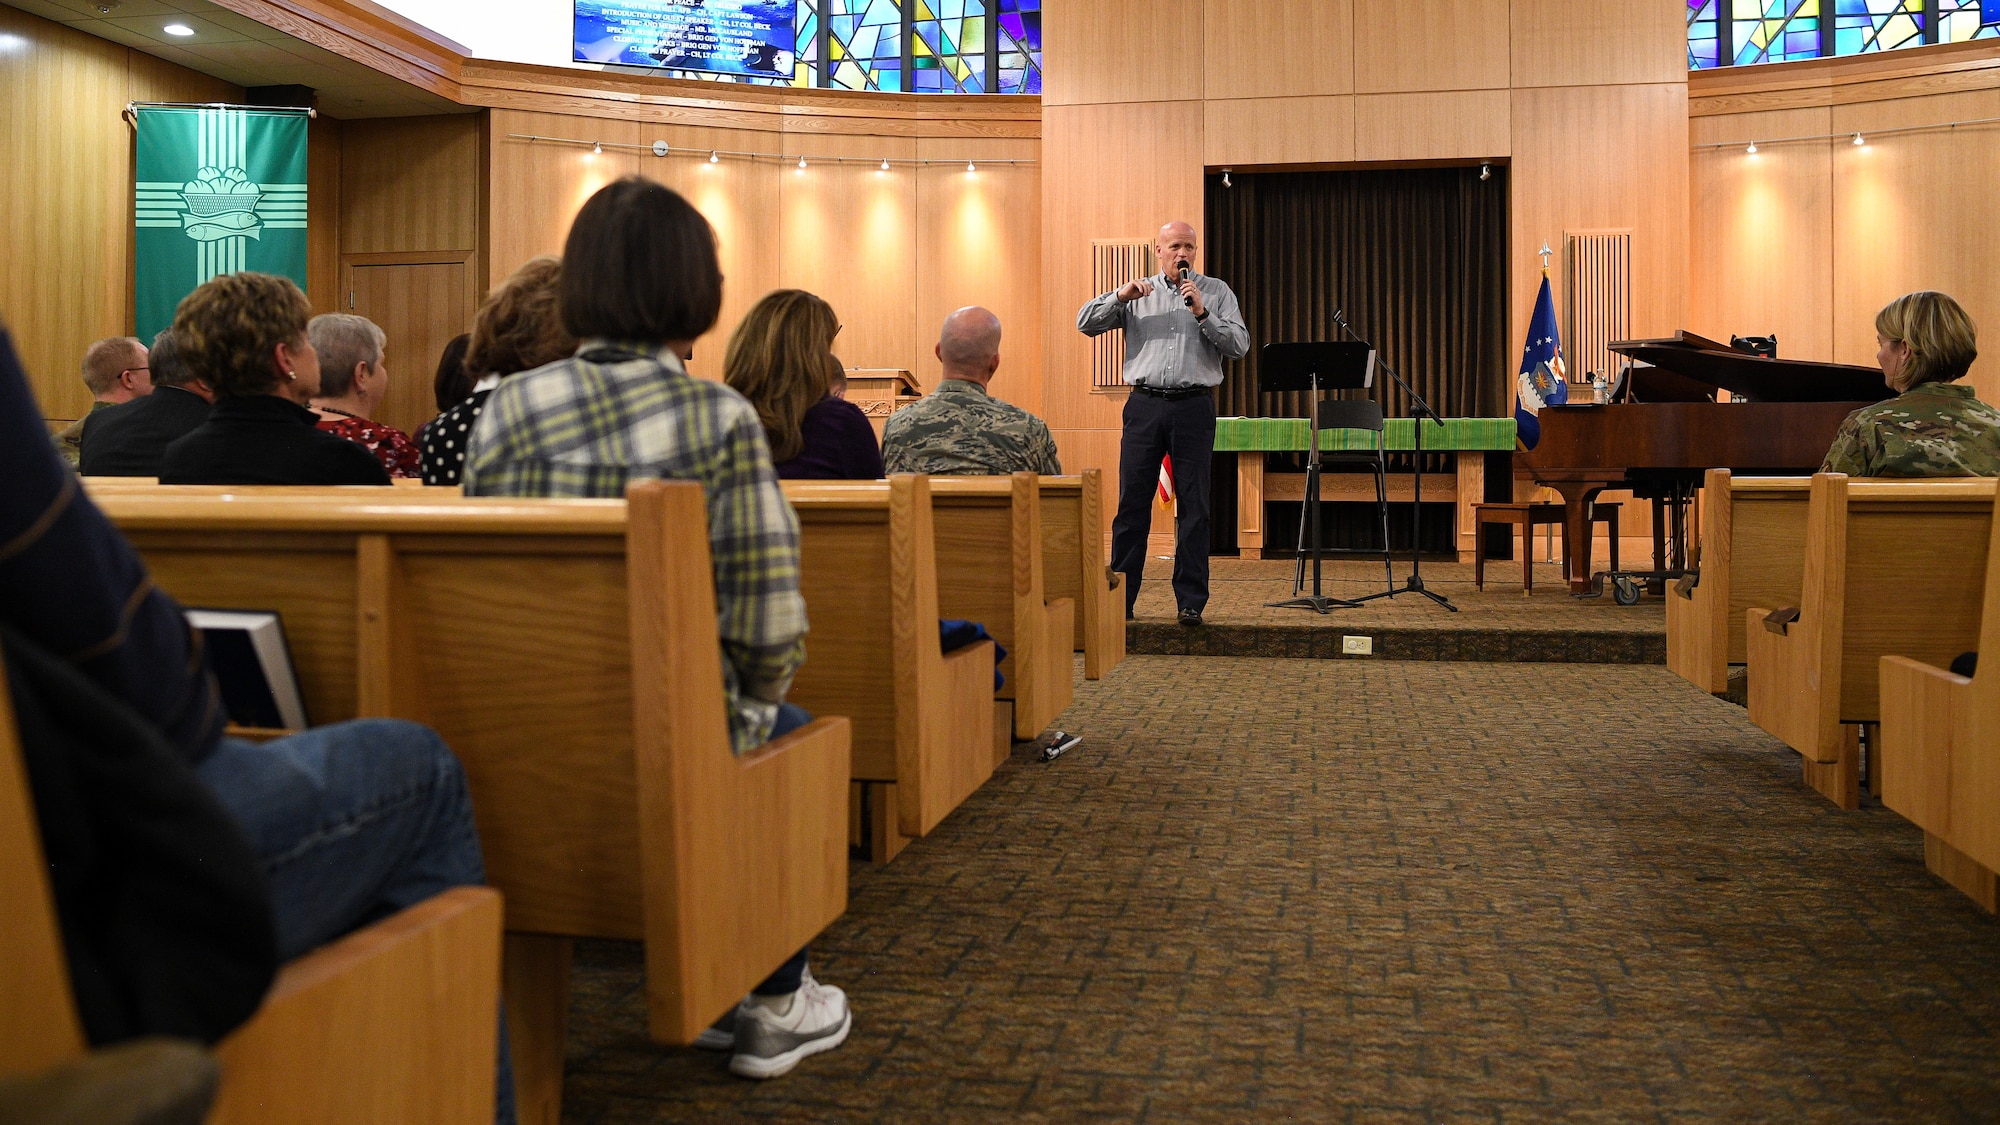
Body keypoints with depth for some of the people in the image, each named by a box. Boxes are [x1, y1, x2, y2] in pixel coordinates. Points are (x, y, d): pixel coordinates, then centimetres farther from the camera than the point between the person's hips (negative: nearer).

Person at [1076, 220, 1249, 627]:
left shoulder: (1216, 292, 10)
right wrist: (1121, 296, -7)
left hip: (1194, 407, -1)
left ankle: (1191, 601, 6)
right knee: (1131, 502, 1)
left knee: (1193, 505, 0)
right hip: (1144, 405, 1)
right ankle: (1119, 598, 7)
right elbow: (1086, 323, 8)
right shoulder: (1137, 294, 15)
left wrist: (1202, 314, -12)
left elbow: (1239, 345, -1)